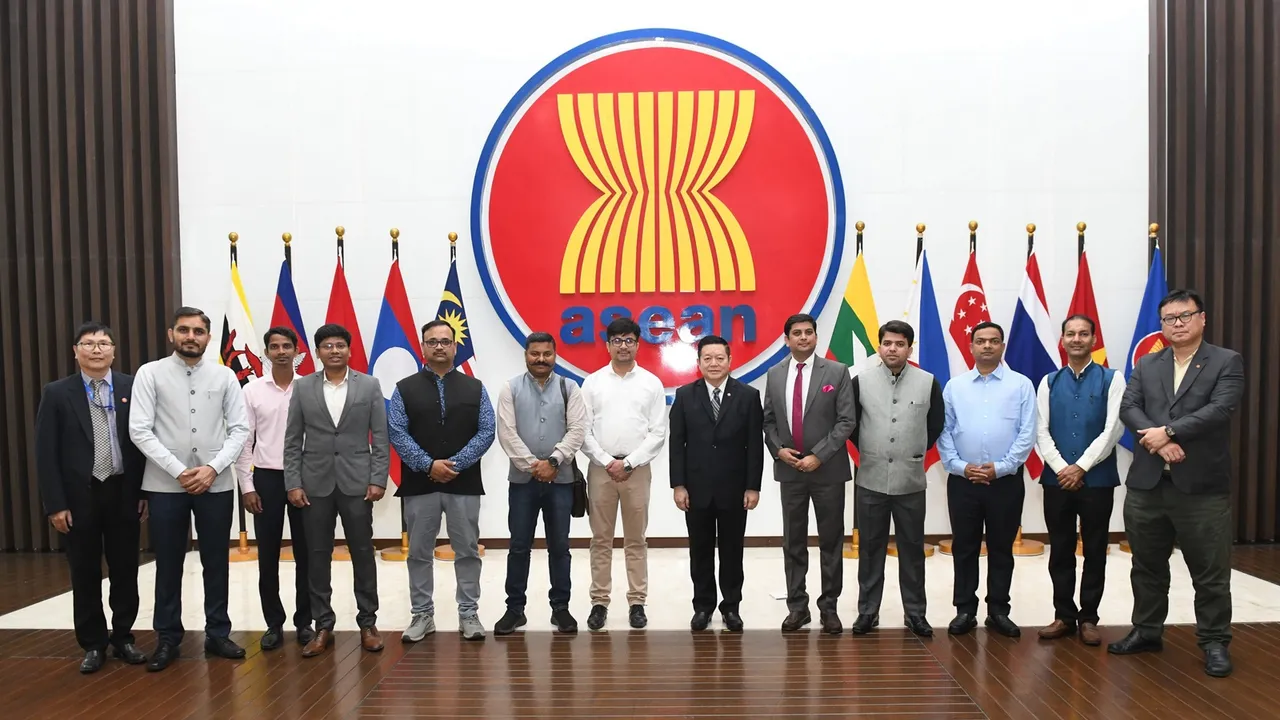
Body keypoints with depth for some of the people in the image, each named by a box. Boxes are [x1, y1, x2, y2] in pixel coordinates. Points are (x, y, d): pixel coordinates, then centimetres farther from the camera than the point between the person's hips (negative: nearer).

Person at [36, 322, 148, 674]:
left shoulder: (133, 388, 0)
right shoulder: (57, 393, -1)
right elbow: (46, 453, -3)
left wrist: (146, 492, -2)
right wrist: (55, 504, -8)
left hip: (124, 494, 1)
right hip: (79, 497, -1)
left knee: (125, 571, 9)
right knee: (85, 575, 9)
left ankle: (123, 638, 24)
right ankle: (93, 644, 23)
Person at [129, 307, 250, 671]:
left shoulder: (225, 376, 2)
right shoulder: (150, 373, -2)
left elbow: (240, 429, 0)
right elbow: (140, 431, -8)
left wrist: (212, 468, -14)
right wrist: (179, 471, -15)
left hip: (216, 484, 1)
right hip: (166, 484, -1)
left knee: (217, 562, 10)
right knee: (168, 565, 9)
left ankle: (217, 634, 23)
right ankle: (168, 639, 23)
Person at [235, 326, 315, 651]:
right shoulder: (252, 390, 1)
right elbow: (243, 441, 2)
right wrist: (246, 486, -2)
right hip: (266, 478, 1)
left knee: (305, 554, 6)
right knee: (268, 556, 7)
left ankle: (304, 622, 18)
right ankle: (274, 624, 18)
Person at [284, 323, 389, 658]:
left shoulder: (370, 385, 2)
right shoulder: (302, 386, 4)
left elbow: (380, 438, 0)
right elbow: (293, 441, 4)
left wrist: (378, 480, -7)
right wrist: (293, 483, -3)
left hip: (356, 482, -1)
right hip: (315, 483, 1)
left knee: (363, 553, 4)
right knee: (317, 556, 6)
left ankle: (368, 623, 16)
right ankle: (323, 626, 16)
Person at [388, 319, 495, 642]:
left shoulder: (475, 388, 6)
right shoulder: (405, 389, 4)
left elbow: (486, 432, -1)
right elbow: (398, 434, -3)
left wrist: (455, 464, -12)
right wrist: (429, 465, -13)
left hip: (464, 483, 0)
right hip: (419, 483, 0)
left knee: (467, 551, 6)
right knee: (419, 553, 8)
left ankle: (469, 615, 16)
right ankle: (422, 616, 20)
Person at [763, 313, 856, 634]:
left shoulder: (837, 372, -4)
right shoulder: (774, 374, 6)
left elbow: (847, 421, -9)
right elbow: (768, 420, 10)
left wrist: (818, 456, -15)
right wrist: (778, 449, -8)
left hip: (828, 470, -2)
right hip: (789, 469, 3)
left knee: (831, 541, 6)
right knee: (793, 542, 9)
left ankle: (829, 606, 18)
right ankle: (797, 606, 19)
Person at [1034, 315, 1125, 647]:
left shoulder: (1112, 379, 0)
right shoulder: (1049, 382, 8)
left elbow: (1113, 430, -8)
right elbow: (1041, 432, 2)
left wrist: (1081, 467, -12)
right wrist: (1062, 468, -11)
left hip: (1097, 479, -2)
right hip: (1057, 479, 2)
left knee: (1094, 552, 7)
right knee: (1060, 551, 8)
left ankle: (1088, 618, 18)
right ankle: (1064, 615, 19)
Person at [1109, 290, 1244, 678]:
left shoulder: (1227, 362, 1)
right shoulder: (1145, 365, 11)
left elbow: (1220, 409, -14)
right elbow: (1128, 409, -1)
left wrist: (1168, 431, -18)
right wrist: (1160, 443, -16)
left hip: (1202, 485, -3)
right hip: (1146, 484, 4)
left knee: (1210, 572, 5)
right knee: (1147, 567, 14)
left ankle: (1215, 642, 18)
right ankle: (1146, 631, 28)